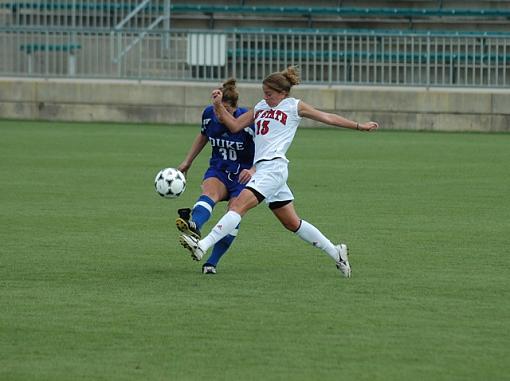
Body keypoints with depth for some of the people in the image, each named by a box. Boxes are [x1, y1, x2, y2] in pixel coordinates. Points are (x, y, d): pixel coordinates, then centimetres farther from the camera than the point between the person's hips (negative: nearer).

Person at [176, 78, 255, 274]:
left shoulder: (247, 122, -20)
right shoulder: (209, 114, -7)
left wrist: (253, 170, -32)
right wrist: (187, 161, 16)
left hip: (242, 175, -2)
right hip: (218, 170, 2)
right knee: (210, 192, -31)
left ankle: (211, 263, -7)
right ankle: (193, 226, -62)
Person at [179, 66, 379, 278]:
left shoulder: (294, 106, 5)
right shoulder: (260, 107, 22)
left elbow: (327, 118, 12)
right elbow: (234, 126, 23)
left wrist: (359, 126, 16)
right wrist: (218, 106, 9)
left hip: (274, 166, -8)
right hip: (262, 168, 8)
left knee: (238, 205, -20)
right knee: (292, 223, 12)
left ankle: (203, 246, -31)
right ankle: (336, 253, 20)